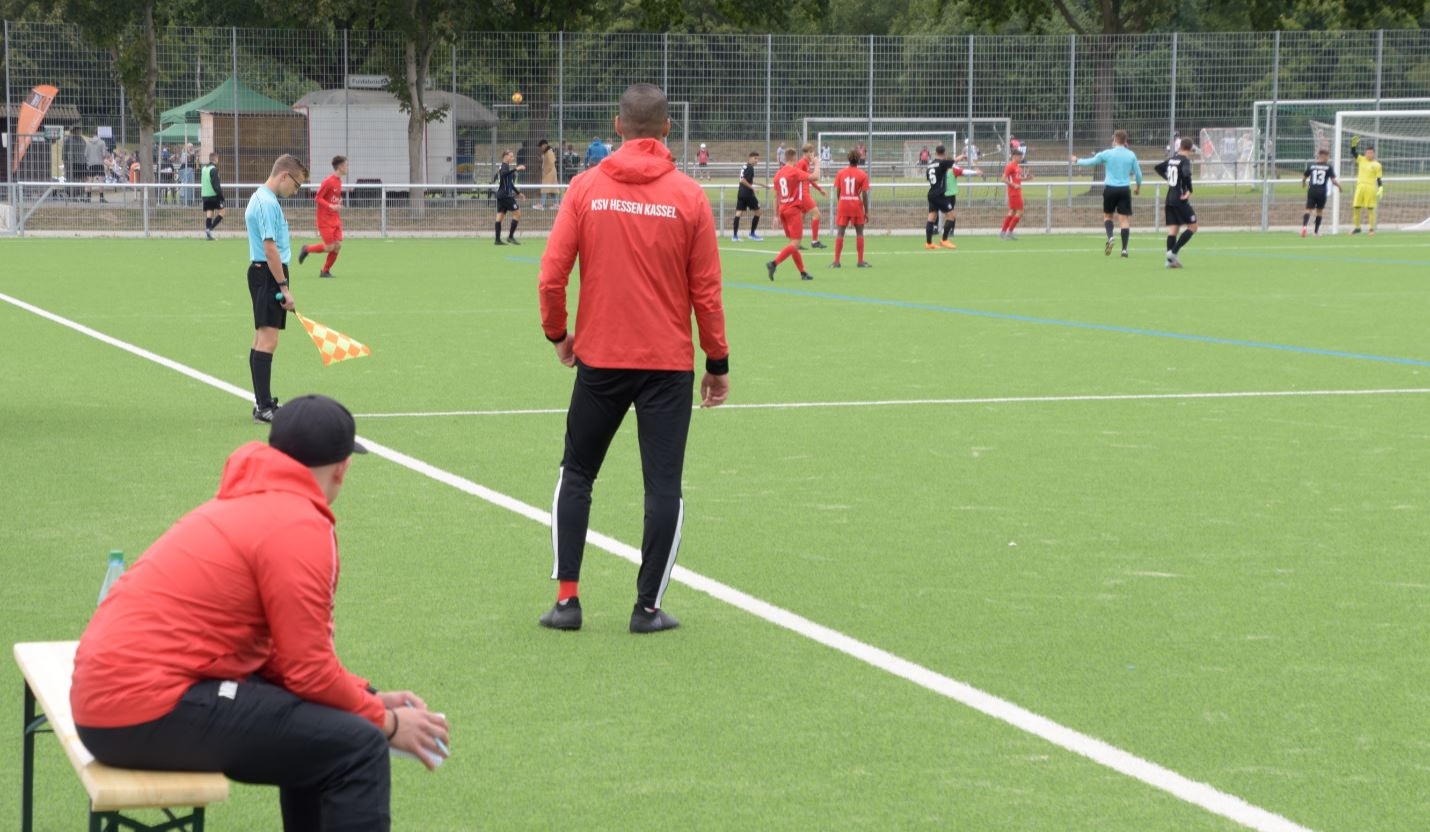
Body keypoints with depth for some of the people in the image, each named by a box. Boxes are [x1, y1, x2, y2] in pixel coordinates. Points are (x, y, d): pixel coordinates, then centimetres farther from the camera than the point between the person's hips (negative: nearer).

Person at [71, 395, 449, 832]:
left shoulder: (247, 505, 19)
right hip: (146, 710, -10)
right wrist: (387, 722, 2)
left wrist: (368, 698, 15)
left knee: (319, 724, 22)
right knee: (358, 748, -10)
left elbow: (284, 653, 22)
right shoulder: (300, 528, -12)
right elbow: (310, 671, -13)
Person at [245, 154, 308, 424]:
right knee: (267, 340, -12)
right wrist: (284, 287, -19)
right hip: (269, 274, -11)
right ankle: (264, 408, -14)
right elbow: (270, 249, -21)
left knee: (262, 339, 14)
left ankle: (263, 402, 20)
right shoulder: (268, 203, -16)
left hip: (261, 272, 11)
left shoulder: (260, 198, 16)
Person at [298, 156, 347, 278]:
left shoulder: (339, 181, 10)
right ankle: (306, 249, 15)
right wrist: (331, 206, -25)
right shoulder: (328, 181, -16)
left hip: (335, 220, 8)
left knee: (338, 246, 0)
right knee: (329, 247, -8)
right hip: (325, 220, -8)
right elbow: (317, 198, -15)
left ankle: (325, 271, 13)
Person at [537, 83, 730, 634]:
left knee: (577, 473, 15)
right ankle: (648, 607, 4)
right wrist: (718, 362, 7)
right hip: (669, 363, -1)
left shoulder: (586, 188, -3)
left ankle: (567, 598, 10)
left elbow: (551, 275, -5)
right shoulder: (688, 196, -4)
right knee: (663, 485, 5)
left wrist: (557, 333, 12)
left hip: (599, 359, 1)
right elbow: (706, 291, -3)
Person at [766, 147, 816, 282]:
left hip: (783, 210, 8)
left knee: (793, 242, 11)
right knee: (795, 244, -8)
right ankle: (774, 263, -22)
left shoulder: (778, 174, 9)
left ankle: (802, 272, 15)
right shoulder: (795, 171, -12)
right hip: (794, 210, -8)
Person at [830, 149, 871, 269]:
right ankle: (861, 261, 10)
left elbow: (837, 191, 2)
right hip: (857, 205, -1)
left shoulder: (840, 173, 2)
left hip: (843, 205, 1)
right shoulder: (863, 175, -4)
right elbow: (864, 194, -7)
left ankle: (836, 261, 1)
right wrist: (866, 211, -1)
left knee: (840, 233, 5)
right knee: (859, 232, 10)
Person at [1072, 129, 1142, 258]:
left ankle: (1110, 237, -8)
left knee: (1107, 215, 18)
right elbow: (1138, 174, 7)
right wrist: (1138, 187, 26)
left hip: (1110, 189, -1)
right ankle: (1124, 249, -6)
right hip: (1125, 189, 1)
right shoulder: (1131, 155, 1)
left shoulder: (1107, 154, -5)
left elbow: (1089, 162, 6)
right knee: (1124, 219, 1)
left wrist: (1077, 161, 25)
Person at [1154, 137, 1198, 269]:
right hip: (1180, 199, -7)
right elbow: (1186, 175, -29)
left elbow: (1158, 167, 23)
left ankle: (1170, 260, 0)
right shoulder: (1185, 161, -11)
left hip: (1170, 199, 7)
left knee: (1173, 229, 7)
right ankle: (1173, 252, -10)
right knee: (1192, 227, 2)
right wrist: (1189, 190, -16)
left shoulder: (1172, 160, 11)